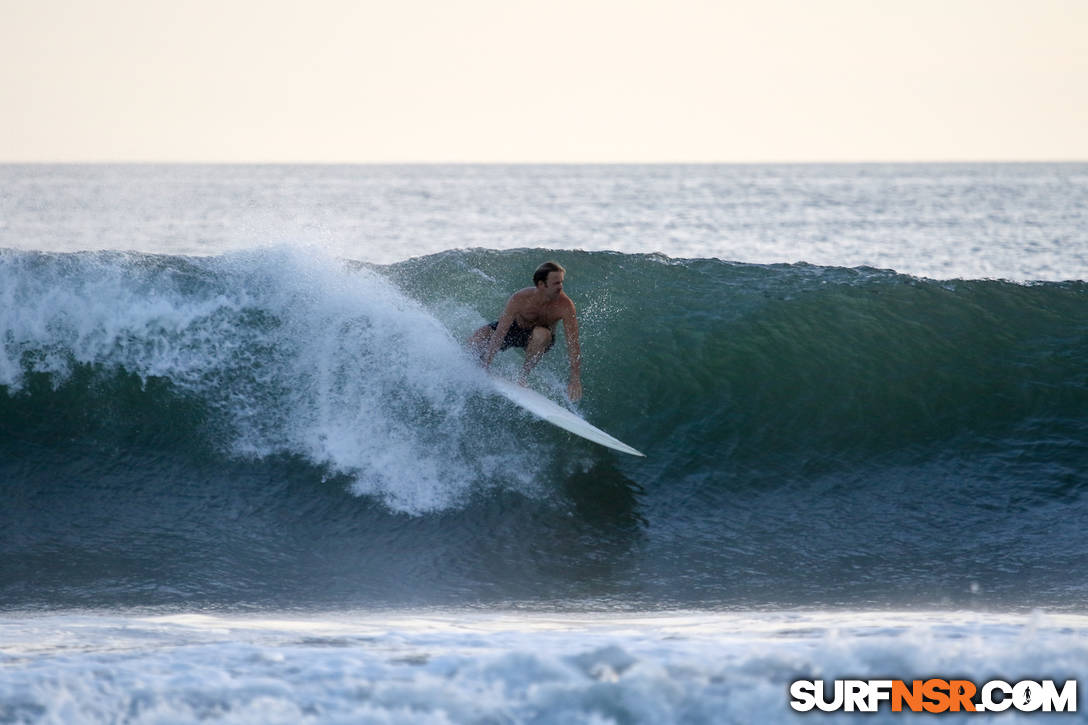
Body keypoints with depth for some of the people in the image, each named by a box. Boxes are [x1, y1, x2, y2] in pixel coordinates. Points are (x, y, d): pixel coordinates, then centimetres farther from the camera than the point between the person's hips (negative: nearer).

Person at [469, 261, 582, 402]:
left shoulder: (565, 305, -32)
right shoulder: (520, 299, -32)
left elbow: (573, 343, -32)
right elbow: (500, 333, -32)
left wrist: (575, 380, -39)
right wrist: (486, 367, -36)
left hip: (540, 339, 0)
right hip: (516, 327, 0)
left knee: (541, 334, -39)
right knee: (475, 342, -22)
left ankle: (524, 375, -16)